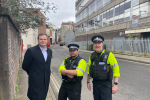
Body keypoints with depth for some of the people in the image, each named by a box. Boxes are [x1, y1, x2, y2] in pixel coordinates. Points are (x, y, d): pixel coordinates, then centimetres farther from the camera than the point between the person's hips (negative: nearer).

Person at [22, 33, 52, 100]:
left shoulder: (50, 51, 6)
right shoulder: (31, 51, -13)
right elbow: (25, 66, -5)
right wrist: (32, 74, 6)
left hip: (46, 81, 6)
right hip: (35, 82, -5)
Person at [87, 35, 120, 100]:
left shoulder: (109, 55, -12)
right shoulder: (92, 56, 3)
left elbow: (116, 69, -12)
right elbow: (89, 69, 12)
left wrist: (115, 84, -15)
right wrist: (88, 82, 12)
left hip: (106, 84, -4)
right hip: (95, 83, 5)